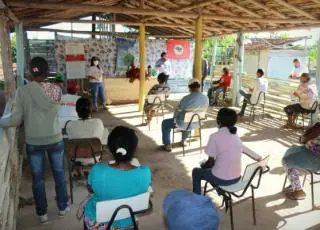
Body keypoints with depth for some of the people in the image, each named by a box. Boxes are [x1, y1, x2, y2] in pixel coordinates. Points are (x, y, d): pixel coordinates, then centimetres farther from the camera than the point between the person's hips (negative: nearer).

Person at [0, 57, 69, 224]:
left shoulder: (22, 91, -12)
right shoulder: (56, 90, -10)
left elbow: (16, 119, -11)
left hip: (33, 142, 0)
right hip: (54, 140, 1)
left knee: (38, 178, 15)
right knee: (59, 174, 18)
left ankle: (42, 213, 29)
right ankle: (63, 207, 33)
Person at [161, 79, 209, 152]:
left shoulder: (186, 98, -27)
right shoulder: (206, 98, -10)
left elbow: (177, 112, -13)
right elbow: (203, 112, 7)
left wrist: (174, 118, 10)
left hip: (184, 124, -6)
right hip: (197, 123, 6)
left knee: (165, 123, 19)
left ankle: (168, 145, 21)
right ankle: (184, 140, 53)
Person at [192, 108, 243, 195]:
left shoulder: (215, 136, -18)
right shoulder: (236, 136, 2)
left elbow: (211, 161, -11)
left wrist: (204, 166, 11)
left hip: (221, 179, -6)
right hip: (237, 177, 6)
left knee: (196, 172, 20)